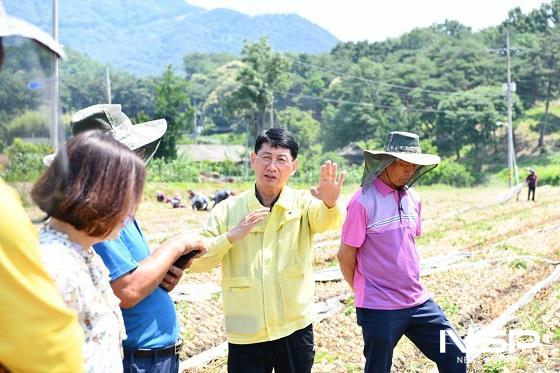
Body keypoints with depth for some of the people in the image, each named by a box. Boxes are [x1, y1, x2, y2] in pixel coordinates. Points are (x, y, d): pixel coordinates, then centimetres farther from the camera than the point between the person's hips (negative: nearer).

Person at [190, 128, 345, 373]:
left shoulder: (303, 204, -1)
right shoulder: (227, 210, 1)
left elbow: (326, 220, -23)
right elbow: (195, 261, -4)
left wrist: (330, 203, -45)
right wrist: (232, 236, -18)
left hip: (295, 330, 0)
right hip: (245, 336, 0)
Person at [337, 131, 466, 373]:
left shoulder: (412, 198, 7)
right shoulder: (364, 202, -15)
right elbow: (345, 255, -8)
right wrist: (364, 292, 5)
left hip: (418, 302, 6)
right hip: (379, 308, -6)